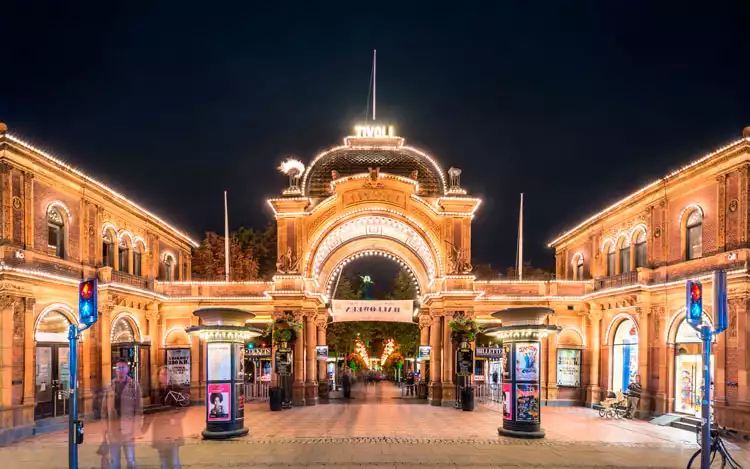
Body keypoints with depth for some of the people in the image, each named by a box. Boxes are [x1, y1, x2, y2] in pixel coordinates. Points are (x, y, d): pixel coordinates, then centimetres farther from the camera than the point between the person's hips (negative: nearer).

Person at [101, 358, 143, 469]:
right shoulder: (110, 387, 9)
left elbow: (139, 407, -2)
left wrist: (136, 426, -8)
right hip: (113, 428, 3)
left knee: (131, 460, -1)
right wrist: (105, 426, 4)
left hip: (128, 428, -3)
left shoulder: (134, 385, 1)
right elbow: (104, 408, 11)